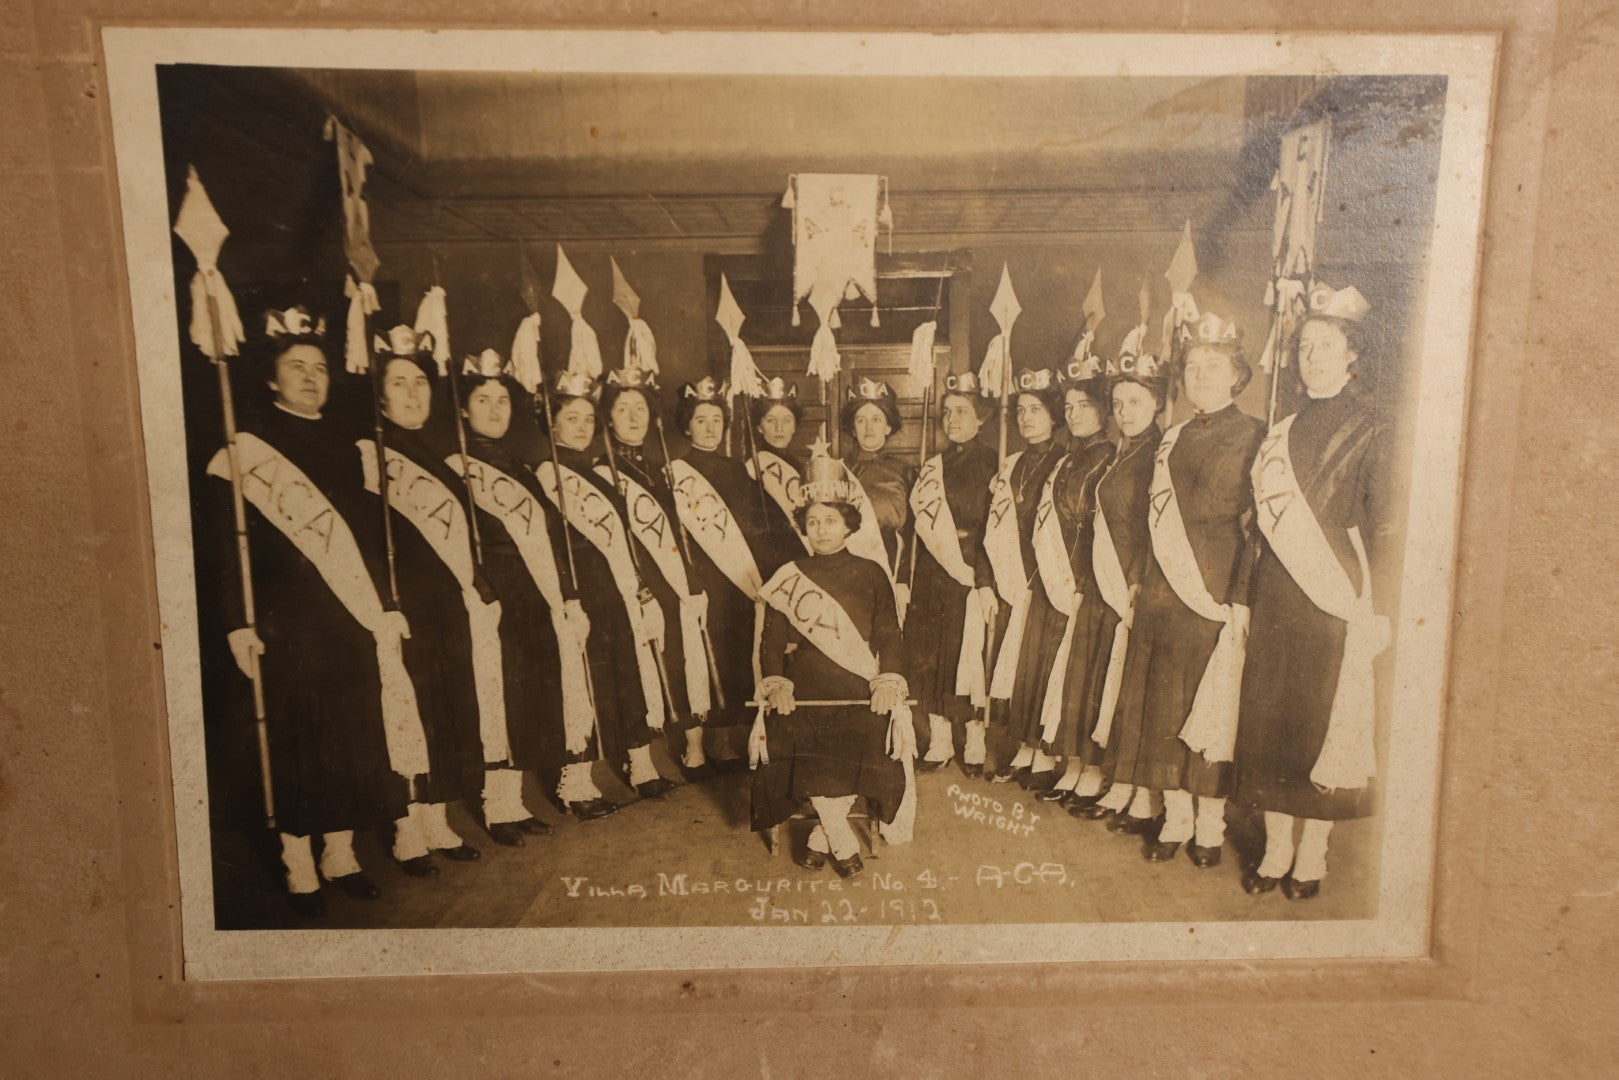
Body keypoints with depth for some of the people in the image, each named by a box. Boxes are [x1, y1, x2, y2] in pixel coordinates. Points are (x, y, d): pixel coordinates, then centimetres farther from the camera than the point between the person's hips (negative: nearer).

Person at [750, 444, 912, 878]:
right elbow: (773, 638, 7)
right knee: (806, 748, -27)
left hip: (859, 687, 0)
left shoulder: (870, 575, 10)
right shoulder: (788, 579, 12)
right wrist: (776, 682, -9)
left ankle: (822, 835, -5)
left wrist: (887, 681, -10)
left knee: (863, 745, -27)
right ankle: (842, 842, -8)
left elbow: (887, 634, 6)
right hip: (804, 685, 0)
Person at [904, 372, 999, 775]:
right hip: (931, 573, 5)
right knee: (925, 656, 4)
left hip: (969, 572, -5)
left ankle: (974, 745, 11)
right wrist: (907, 580, 8)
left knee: (965, 655, -3)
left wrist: (987, 582, -16)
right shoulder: (933, 465, 15)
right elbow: (919, 527, 13)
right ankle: (939, 743, 15)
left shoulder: (991, 462, -2)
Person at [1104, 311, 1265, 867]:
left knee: (1212, 705, -2)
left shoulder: (1253, 436, 0)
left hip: (1217, 591, -5)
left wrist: (1242, 597, -13)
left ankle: (1209, 828, 8)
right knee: (1162, 705, 5)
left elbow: (1256, 522, -6)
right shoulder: (1173, 439, 16)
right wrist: (1143, 582, 10)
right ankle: (1174, 817, 15)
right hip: (1163, 588, 5)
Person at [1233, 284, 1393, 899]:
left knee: (1324, 719, 1)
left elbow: (1383, 527, -6)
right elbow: (1263, 519, 12)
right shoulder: (1284, 430, 13)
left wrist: (1377, 608, -12)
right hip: (1276, 594, 5)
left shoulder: (1369, 432, -1)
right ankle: (1277, 848, 16)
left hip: (1336, 595, -5)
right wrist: (1249, 596, 7)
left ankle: (1312, 854, 13)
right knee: (1269, 715, 5)